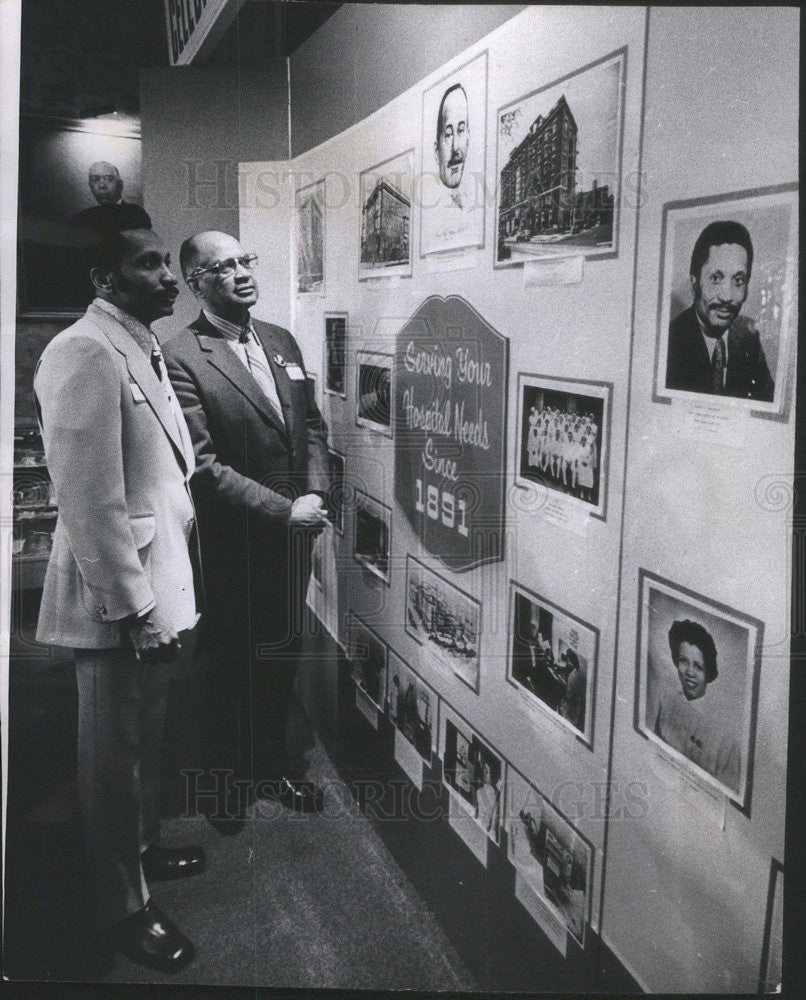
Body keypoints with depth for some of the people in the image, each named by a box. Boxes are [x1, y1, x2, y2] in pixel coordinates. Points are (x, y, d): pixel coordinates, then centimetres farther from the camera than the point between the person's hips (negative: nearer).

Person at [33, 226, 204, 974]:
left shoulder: (142, 347, 12)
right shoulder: (85, 353, -19)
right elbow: (91, 500, -24)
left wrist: (166, 594, 16)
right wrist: (136, 608, -21)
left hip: (158, 584, 9)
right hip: (120, 601, -9)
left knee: (146, 738, 24)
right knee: (114, 754, 7)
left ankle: (144, 847, 45)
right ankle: (120, 905, 25)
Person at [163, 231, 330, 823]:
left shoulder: (282, 341, 9)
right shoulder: (183, 358, -14)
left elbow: (312, 425, 13)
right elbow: (204, 464, -19)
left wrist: (315, 495, -3)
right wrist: (285, 510, -18)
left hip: (293, 536, 6)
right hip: (231, 545, -6)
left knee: (282, 655, 18)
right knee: (227, 662, 12)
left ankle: (271, 763, 38)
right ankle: (227, 775, 33)